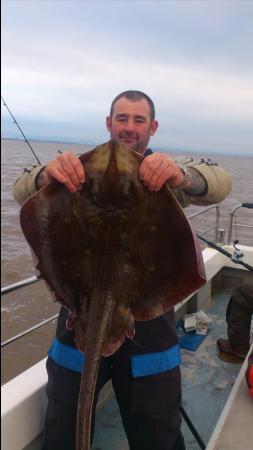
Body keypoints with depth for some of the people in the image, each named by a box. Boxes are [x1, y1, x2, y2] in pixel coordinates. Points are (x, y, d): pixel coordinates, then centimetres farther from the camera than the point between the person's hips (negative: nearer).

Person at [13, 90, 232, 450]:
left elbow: (220, 183, -18)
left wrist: (181, 175, -41)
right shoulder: (82, 167, 2)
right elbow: (22, 191, -11)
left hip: (149, 317, 0)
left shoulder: (167, 172, 0)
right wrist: (46, 174, -35)